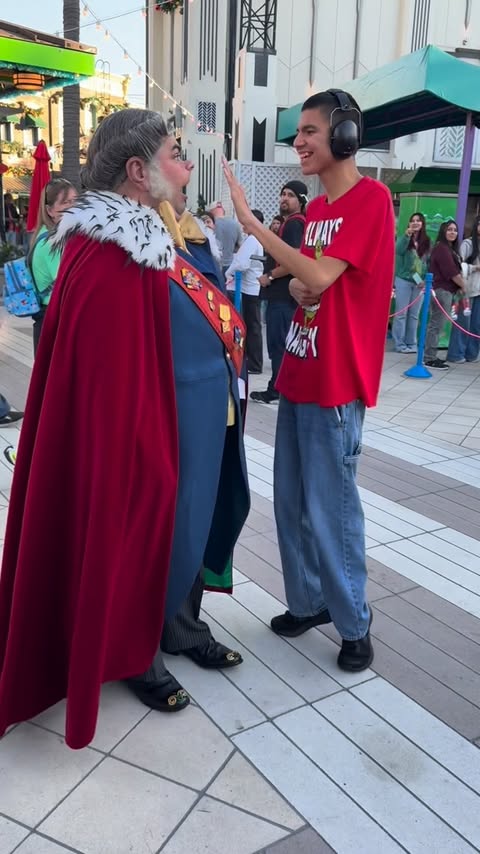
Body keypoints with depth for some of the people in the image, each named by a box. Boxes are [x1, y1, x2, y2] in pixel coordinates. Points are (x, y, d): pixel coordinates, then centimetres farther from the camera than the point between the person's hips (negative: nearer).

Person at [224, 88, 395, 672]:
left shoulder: (371, 198, -12)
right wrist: (297, 288, -2)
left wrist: (250, 220, -19)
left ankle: (355, 624, 17)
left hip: (335, 381, -8)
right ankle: (307, 601, 29)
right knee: (291, 501, 12)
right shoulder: (317, 207, 15)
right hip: (298, 372, 8)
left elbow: (320, 276, -22)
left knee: (329, 508, -1)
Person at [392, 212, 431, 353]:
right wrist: (407, 235, -34)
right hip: (404, 280, -3)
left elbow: (429, 261, 9)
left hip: (420, 282, 3)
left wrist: (425, 279, -2)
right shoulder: (403, 238, -1)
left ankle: (411, 343, 15)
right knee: (401, 314, -1)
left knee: (414, 315, 8)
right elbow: (398, 250, -22)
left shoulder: (426, 241, 8)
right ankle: (399, 344, 3)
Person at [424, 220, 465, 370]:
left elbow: (454, 270, 18)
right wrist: (463, 285, -2)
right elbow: (451, 272, -15)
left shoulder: (450, 249, 21)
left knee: (435, 325, 11)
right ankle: (429, 359, -8)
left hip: (446, 291, 10)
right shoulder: (441, 248, -11)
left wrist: (459, 286, 4)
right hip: (442, 290, -10)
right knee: (436, 325, -9)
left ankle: (431, 356, 15)